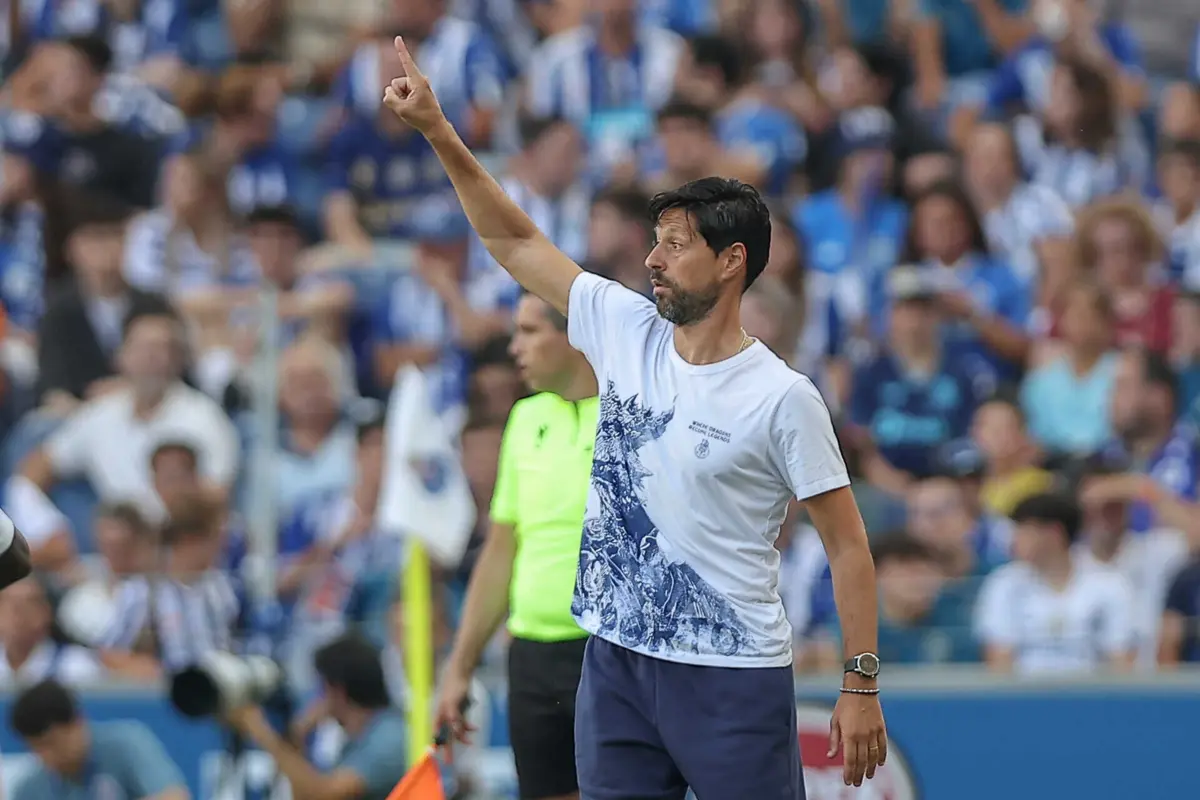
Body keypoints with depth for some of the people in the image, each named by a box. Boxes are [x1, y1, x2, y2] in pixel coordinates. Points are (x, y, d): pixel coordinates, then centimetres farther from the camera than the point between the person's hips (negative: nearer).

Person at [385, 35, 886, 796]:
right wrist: (439, 132, 7)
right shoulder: (625, 330, 5)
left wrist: (862, 686, -10)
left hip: (733, 674, -5)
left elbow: (847, 543, -6)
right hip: (616, 660, 5)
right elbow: (517, 243, 14)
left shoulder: (783, 398, -10)